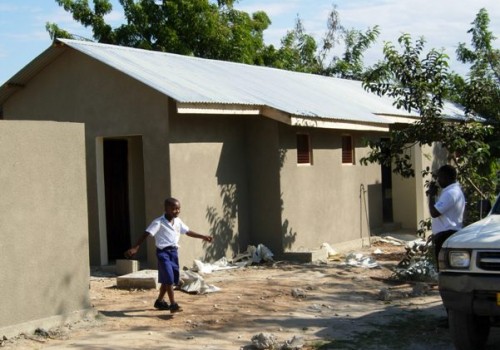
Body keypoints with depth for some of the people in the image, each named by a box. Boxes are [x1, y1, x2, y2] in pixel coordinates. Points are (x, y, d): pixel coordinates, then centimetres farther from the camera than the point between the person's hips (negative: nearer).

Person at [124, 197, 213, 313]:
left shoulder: (178, 221, 8)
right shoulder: (159, 222, -13)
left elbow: (188, 232, 19)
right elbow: (146, 234, -19)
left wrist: (203, 237, 20)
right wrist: (135, 247, -28)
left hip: (173, 251, 7)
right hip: (163, 252, -7)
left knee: (170, 279, 14)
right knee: (168, 278, -15)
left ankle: (160, 301, 30)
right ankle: (173, 304, -13)